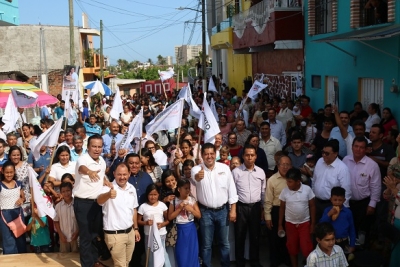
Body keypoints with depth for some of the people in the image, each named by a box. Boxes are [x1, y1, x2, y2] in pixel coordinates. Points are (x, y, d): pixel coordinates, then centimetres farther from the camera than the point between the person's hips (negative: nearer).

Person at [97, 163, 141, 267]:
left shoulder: (132, 188, 4)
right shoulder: (108, 188, -16)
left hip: (130, 232, 6)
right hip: (114, 234, -6)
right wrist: (108, 195, -61)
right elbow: (99, 200, -39)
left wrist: (136, 228, 15)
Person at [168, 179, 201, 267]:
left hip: (191, 228, 1)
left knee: (192, 252, 8)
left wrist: (191, 209, -15)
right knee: (181, 253, 7)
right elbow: (170, 217, -6)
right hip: (180, 229, -1)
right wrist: (179, 208, -14)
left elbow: (199, 215, 0)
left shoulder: (192, 200, -1)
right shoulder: (174, 201, -5)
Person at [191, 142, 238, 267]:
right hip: (205, 212, -2)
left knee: (224, 242, 15)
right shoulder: (197, 169, -9)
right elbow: (195, 177, -34)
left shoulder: (224, 168, -3)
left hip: (222, 210, 2)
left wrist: (233, 210, -2)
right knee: (206, 244, 10)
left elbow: (231, 189, 0)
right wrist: (198, 176, -58)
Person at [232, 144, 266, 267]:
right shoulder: (236, 171, -6)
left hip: (256, 207, 2)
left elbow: (263, 191, 11)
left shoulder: (261, 172, 3)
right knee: (240, 236, 7)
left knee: (255, 235, 12)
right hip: (240, 207, -2)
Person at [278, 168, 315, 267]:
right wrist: (280, 225, 4)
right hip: (290, 224, 2)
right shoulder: (285, 191, -8)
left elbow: (312, 206, -3)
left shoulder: (307, 189, -12)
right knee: (292, 248, 12)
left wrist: (313, 224, -2)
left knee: (306, 249, -4)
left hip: (305, 223, -2)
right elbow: (282, 208, 2)